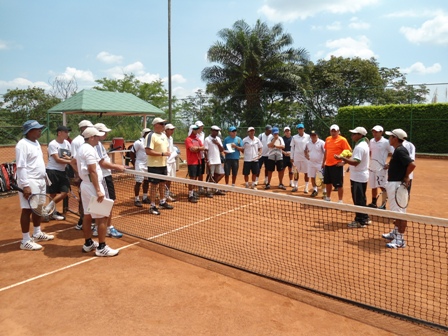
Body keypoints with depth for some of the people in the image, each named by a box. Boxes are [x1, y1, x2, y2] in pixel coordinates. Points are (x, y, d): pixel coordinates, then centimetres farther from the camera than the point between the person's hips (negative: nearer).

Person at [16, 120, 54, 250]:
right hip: (30, 182, -9)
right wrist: (25, 185, -24)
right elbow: (21, 167, -20)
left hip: (40, 181, 9)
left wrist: (44, 179, 19)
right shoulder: (23, 144, -16)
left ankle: (37, 234, 32)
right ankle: (25, 241, 6)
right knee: (27, 210, -2)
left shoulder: (36, 142, 13)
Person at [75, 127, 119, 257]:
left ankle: (88, 243, 25)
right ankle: (101, 248, -1)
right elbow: (93, 171, -23)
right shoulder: (90, 150, -18)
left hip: (85, 185, 10)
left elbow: (74, 163, 24)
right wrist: (98, 190, -23)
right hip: (92, 186, -10)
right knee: (101, 218, -5)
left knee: (87, 216, 16)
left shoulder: (81, 148, 12)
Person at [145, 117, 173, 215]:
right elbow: (148, 151, -23)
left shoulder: (164, 135, 13)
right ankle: (152, 206, 9)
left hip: (163, 164, 8)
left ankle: (162, 202, 33)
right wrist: (162, 154, -23)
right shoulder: (151, 136, -15)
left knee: (162, 183, 18)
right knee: (154, 185, 0)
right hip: (154, 165, -8)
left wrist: (167, 153, 1)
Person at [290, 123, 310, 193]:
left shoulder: (308, 137, 0)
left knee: (306, 172, 2)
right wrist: (291, 157, 4)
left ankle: (306, 188, 10)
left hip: (306, 157, -1)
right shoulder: (294, 137, 4)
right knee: (296, 172, 8)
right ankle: (295, 186, 19)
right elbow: (292, 147, 7)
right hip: (296, 157, 1)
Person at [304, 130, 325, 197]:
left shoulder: (321, 143, -9)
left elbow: (325, 152, -13)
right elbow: (306, 151, 25)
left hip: (320, 163, -5)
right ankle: (315, 190, 26)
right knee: (312, 177, 11)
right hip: (311, 163, 5)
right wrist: (306, 156, 5)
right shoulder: (308, 143, 8)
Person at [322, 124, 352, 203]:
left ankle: (340, 201, 9)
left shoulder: (342, 140, -9)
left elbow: (349, 151, -10)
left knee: (339, 184, -1)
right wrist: (323, 162, 20)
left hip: (337, 165, -7)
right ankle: (328, 198, 34)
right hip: (327, 165, 7)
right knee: (327, 182, 17)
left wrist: (343, 162, -14)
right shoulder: (328, 139, 11)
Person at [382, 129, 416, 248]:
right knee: (396, 211, 20)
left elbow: (412, 164, -28)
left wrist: (406, 177, -16)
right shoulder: (398, 150, 12)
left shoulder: (400, 151, -18)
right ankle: (396, 232, 34)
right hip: (393, 184, 11)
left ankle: (400, 239, 2)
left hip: (398, 185, -11)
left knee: (400, 212, -4)